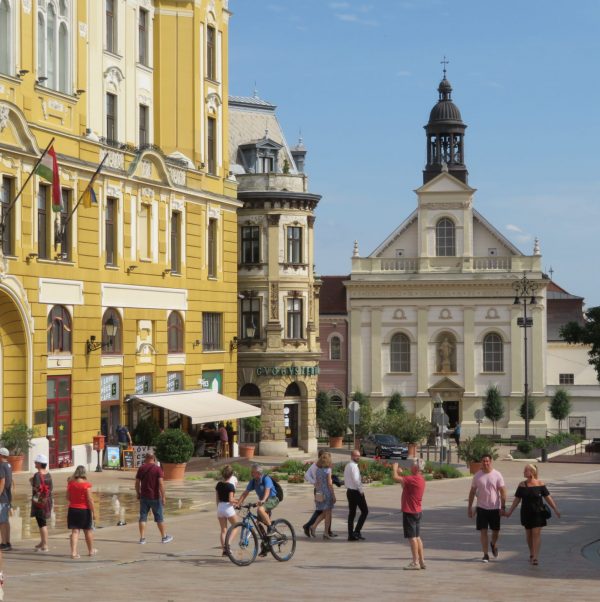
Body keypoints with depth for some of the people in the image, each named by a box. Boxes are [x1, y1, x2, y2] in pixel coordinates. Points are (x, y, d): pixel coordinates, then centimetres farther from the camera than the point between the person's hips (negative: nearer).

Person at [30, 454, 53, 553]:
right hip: (47, 500, 8)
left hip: (39, 501, -8)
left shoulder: (37, 475, -17)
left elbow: (37, 488, -23)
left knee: (42, 523, -5)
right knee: (43, 522, 21)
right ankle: (42, 542, 32)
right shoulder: (48, 474, 7)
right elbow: (51, 488, 11)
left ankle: (45, 546, -6)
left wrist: (31, 482, -7)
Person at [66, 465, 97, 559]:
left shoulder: (71, 483, -2)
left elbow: (68, 498, 7)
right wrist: (93, 512, -8)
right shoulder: (86, 484, -15)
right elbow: (90, 499, -15)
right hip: (84, 510, -3)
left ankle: (73, 552, -8)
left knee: (75, 531, 4)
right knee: (88, 531, 14)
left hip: (72, 509, 3)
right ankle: (91, 551, 29)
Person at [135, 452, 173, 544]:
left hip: (144, 497, 3)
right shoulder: (157, 469, -8)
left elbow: (137, 483, 5)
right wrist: (163, 497, -11)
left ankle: (142, 538, 1)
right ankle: (164, 537, 15)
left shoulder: (141, 468, 2)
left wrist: (138, 494, 18)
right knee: (159, 518, 7)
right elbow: (161, 483, -15)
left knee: (143, 517, 5)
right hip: (155, 497, -3)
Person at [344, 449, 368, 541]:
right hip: (356, 492, -9)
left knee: (352, 513, 10)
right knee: (364, 511, 1)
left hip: (349, 491, 9)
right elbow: (356, 480, -23)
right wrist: (361, 490, -15)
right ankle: (357, 531, -6)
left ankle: (351, 535, 9)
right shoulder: (353, 466, -16)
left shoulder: (347, 466, 14)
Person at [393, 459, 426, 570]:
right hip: (417, 511, 10)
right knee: (417, 537, 14)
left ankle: (415, 562, -4)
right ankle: (421, 561, 17)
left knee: (412, 537, -5)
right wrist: (400, 473, 13)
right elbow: (404, 485, 22)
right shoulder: (420, 479, 11)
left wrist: (394, 468, -4)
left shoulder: (413, 479, -21)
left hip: (409, 512, -10)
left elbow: (395, 478, -23)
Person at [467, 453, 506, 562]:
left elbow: (502, 491, -4)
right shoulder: (477, 476, 1)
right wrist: (469, 507, 4)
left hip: (495, 508, -1)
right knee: (483, 531, -3)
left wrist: (503, 507, -10)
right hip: (482, 507, 1)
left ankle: (493, 544, 41)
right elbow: (472, 492, 7)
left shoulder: (497, 475, -4)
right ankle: (485, 554, 3)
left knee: (496, 531, 9)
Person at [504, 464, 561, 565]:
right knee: (528, 534, 12)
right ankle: (531, 554, 29)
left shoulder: (540, 484, -6)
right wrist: (510, 512, 7)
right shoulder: (522, 485, 1)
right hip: (526, 513, 3)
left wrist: (555, 509, -7)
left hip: (538, 512, -3)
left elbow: (548, 498, -2)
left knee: (536, 533, -8)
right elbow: (517, 499, 7)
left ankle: (535, 557, -10)